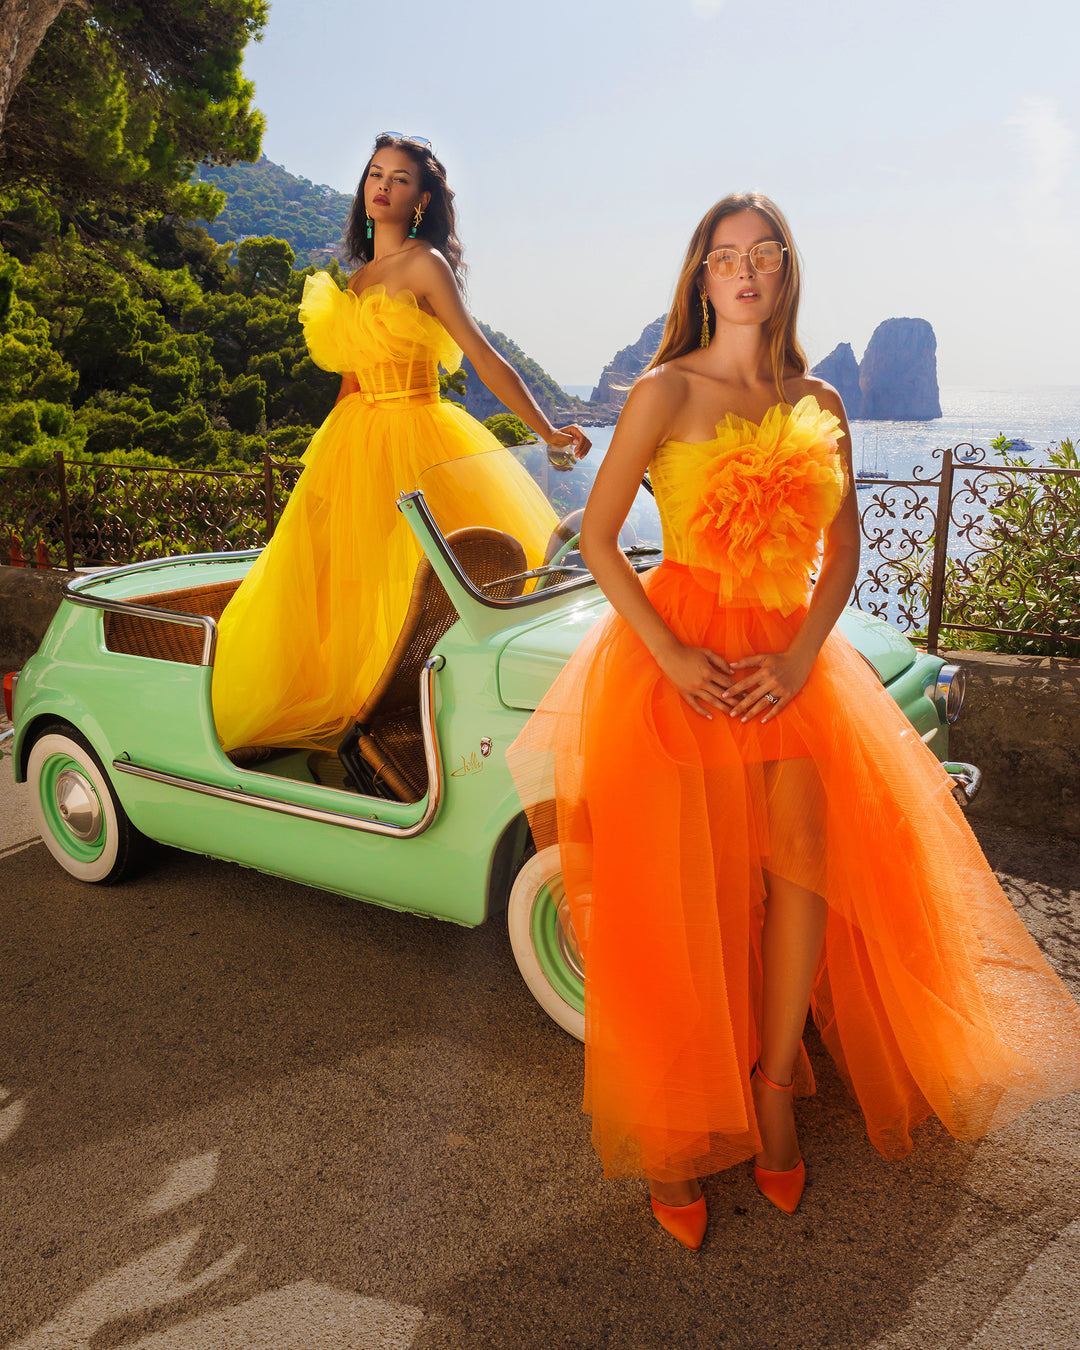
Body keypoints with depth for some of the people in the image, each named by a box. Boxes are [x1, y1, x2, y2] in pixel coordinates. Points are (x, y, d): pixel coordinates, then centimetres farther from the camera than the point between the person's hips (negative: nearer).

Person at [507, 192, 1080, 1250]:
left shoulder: (818, 405, 9)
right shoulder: (665, 392, -2)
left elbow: (842, 551, 10)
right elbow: (596, 539, -6)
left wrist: (800, 654, -6)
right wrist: (672, 657, -15)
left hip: (787, 659, 4)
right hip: (676, 655, -4)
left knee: (805, 861, -3)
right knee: (682, 893, -1)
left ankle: (772, 1086, 16)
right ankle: (674, 1133, 13)